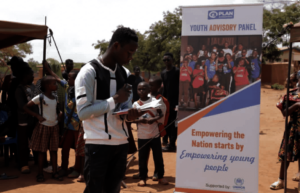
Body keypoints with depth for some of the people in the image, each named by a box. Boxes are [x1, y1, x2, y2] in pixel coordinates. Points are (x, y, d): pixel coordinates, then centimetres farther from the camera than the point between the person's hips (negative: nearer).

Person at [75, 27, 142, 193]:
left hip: (121, 143, 7)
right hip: (98, 144, -6)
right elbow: (83, 112, -17)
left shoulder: (123, 73, 12)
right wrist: (115, 99, -16)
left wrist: (129, 114, -5)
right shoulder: (89, 72, -11)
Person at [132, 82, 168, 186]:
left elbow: (161, 114, -2)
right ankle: (142, 178, 18)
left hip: (155, 134, 0)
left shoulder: (154, 101, -3)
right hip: (142, 136, 0)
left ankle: (160, 176, 21)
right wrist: (139, 120, -20)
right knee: (142, 158, 6)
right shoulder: (136, 104, -1)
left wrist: (154, 119, -21)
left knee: (158, 157, 8)